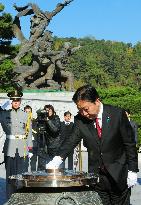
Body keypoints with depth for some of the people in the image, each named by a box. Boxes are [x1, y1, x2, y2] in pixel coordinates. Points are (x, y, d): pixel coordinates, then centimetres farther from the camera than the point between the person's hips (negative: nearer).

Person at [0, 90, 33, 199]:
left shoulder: (26, 115, 8)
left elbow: (29, 133, 10)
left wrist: (30, 148, 6)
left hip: (23, 149, 1)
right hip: (10, 148, 0)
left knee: (22, 173, 0)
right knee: (10, 173, 0)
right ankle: (10, 197, 6)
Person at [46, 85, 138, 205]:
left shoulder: (117, 114, -10)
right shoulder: (80, 120, -3)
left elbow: (130, 144, -6)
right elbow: (71, 141, -9)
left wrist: (132, 171, -8)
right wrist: (58, 159, -27)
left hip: (119, 175, -2)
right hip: (96, 175, 2)